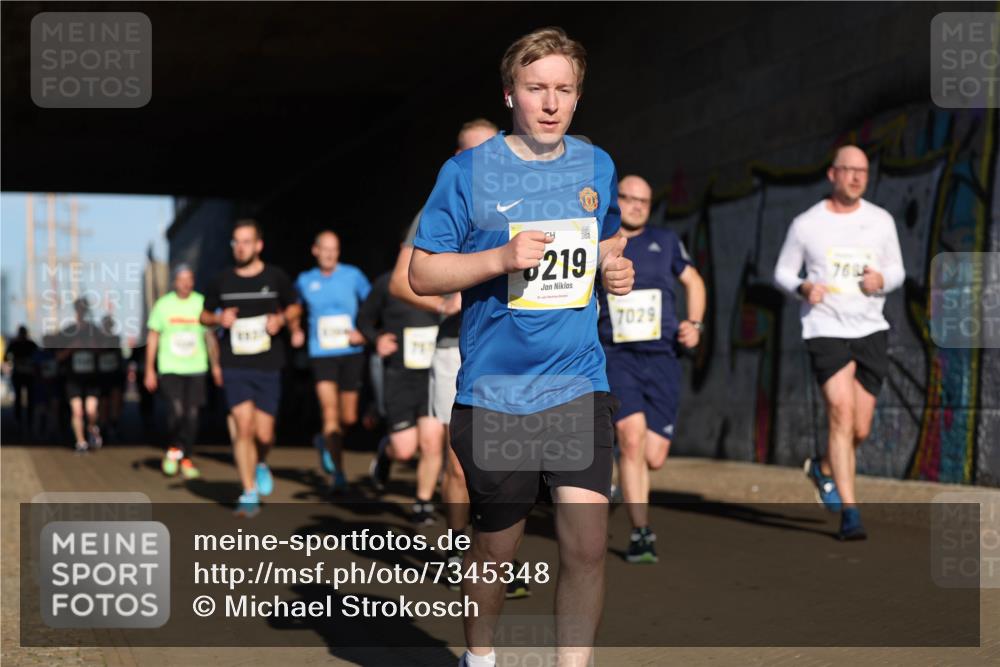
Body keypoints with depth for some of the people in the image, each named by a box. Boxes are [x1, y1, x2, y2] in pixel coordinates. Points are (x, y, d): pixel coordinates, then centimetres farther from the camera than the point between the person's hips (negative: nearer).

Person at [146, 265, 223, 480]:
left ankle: (187, 460, 13)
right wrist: (149, 370, 1)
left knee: (192, 415, 0)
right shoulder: (163, 304, 1)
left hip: (196, 368, 2)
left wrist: (216, 366, 7)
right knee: (176, 410, -16)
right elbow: (153, 337, 5)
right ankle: (172, 450, 9)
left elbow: (210, 336, 11)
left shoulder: (201, 303, 3)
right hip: (169, 368, -2)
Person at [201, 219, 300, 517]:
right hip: (235, 367, 0)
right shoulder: (223, 281, 4)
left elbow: (295, 307, 13)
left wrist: (281, 318, -8)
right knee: (244, 428, -9)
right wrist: (219, 319, -8)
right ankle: (249, 495, 1)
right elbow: (204, 315, 15)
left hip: (268, 367, 0)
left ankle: (261, 464, 36)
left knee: (264, 434, 0)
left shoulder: (275, 277, 1)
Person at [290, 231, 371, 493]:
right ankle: (337, 472, -11)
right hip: (321, 355, -1)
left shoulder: (353, 275, 1)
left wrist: (364, 332, -9)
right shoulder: (305, 281, 6)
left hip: (351, 353, 1)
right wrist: (296, 330, 5)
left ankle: (327, 442, 40)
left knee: (349, 419, 7)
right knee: (330, 412, -16)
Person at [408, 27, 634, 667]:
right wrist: (501, 259, -20)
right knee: (496, 549, 12)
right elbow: (422, 273, -5)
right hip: (494, 393, -2)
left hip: (580, 386, 2)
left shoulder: (597, 166, 7)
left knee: (588, 545, -9)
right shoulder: (468, 172, -5)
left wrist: (617, 270, -1)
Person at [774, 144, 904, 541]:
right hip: (825, 329, -3)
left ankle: (823, 469, 38)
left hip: (871, 330, 3)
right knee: (842, 415, -17)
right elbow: (783, 272, 8)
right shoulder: (806, 224, 0)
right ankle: (849, 513, -13)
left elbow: (897, 271, 14)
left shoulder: (881, 220, 6)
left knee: (860, 430, 6)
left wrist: (882, 280, -10)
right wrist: (804, 288, -13)